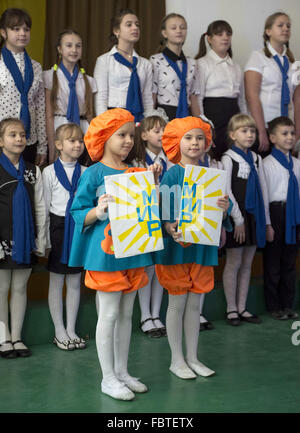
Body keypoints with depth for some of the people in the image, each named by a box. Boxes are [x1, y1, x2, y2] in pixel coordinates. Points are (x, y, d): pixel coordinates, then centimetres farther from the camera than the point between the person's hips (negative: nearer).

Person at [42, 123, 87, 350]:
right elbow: (45, 207, -2)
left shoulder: (85, 172, 4)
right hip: (58, 227, -2)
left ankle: (71, 330, 20)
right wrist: (46, 240, -5)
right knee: (56, 282, 5)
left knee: (75, 282, 9)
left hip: (79, 227, 2)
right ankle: (60, 332, 16)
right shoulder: (49, 172, -3)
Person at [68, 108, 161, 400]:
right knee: (109, 314, 0)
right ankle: (108, 378, 12)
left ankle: (122, 371, 25)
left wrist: (154, 182, 3)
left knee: (126, 314, 12)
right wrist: (98, 212, -26)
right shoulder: (94, 173, -7)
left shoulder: (135, 173, 9)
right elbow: (79, 214, -7)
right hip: (106, 251, -6)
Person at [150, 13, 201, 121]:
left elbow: (194, 100, 12)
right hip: (164, 116, -4)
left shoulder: (191, 63, 13)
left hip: (186, 115, 4)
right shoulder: (156, 61, -2)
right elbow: (151, 99, -3)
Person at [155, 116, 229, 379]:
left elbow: (215, 208, 8)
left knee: (195, 303, 11)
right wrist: (170, 229, -31)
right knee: (177, 303, 4)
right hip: (177, 244, -4)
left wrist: (225, 207, -15)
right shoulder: (172, 174, -6)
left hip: (202, 245, 4)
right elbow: (164, 208, -13)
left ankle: (192, 357, 23)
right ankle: (177, 360, 16)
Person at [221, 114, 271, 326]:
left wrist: (266, 220, 10)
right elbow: (226, 191, -11)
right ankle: (232, 309, 10)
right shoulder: (229, 158, -5)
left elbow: (263, 189, 13)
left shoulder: (256, 159, 12)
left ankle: (242, 307, 17)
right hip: (237, 215, -6)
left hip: (255, 215, 6)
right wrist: (238, 219, -14)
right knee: (234, 262, 1)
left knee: (247, 263, 9)